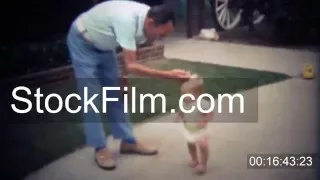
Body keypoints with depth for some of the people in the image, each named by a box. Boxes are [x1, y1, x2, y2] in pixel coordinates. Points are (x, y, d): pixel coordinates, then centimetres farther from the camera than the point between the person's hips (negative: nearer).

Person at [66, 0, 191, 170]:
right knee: (91, 97, -6)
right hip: (82, 43, -8)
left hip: (103, 45, 8)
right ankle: (100, 148, 5)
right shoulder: (127, 20, -39)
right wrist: (168, 75, -40)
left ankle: (128, 141, 18)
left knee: (115, 93, 9)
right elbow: (131, 66, -39)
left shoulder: (147, 20, -14)